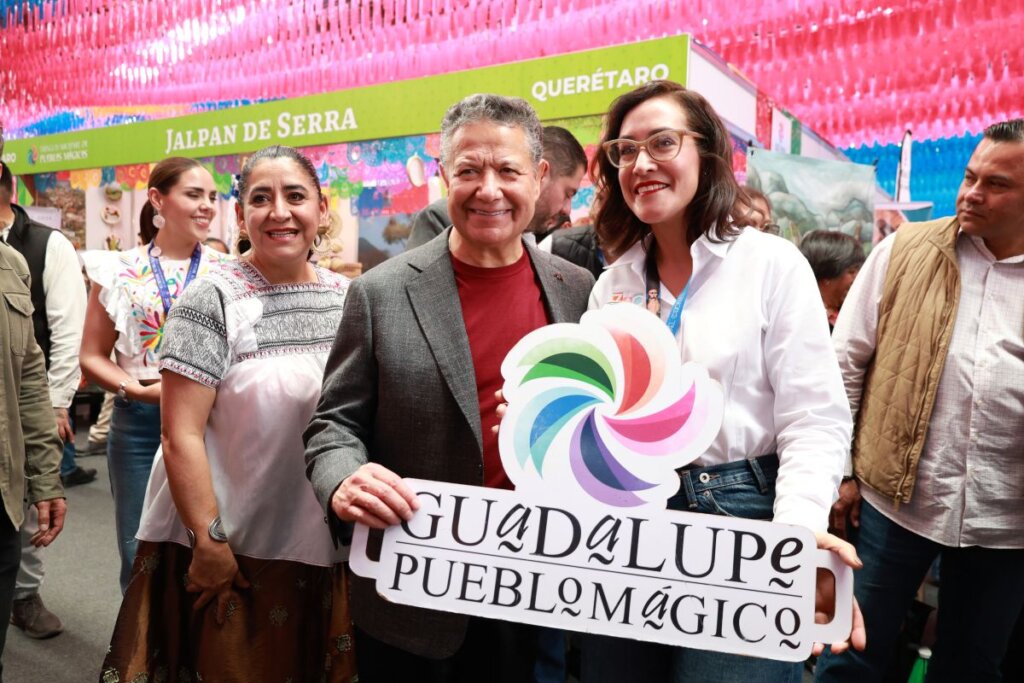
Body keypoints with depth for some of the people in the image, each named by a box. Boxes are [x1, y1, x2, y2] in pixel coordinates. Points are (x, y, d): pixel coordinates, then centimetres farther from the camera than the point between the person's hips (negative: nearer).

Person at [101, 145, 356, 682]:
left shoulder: (350, 298, 3)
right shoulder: (213, 300, -10)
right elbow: (182, 436, -13)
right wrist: (210, 542, -14)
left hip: (330, 548, 4)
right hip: (228, 553, -4)